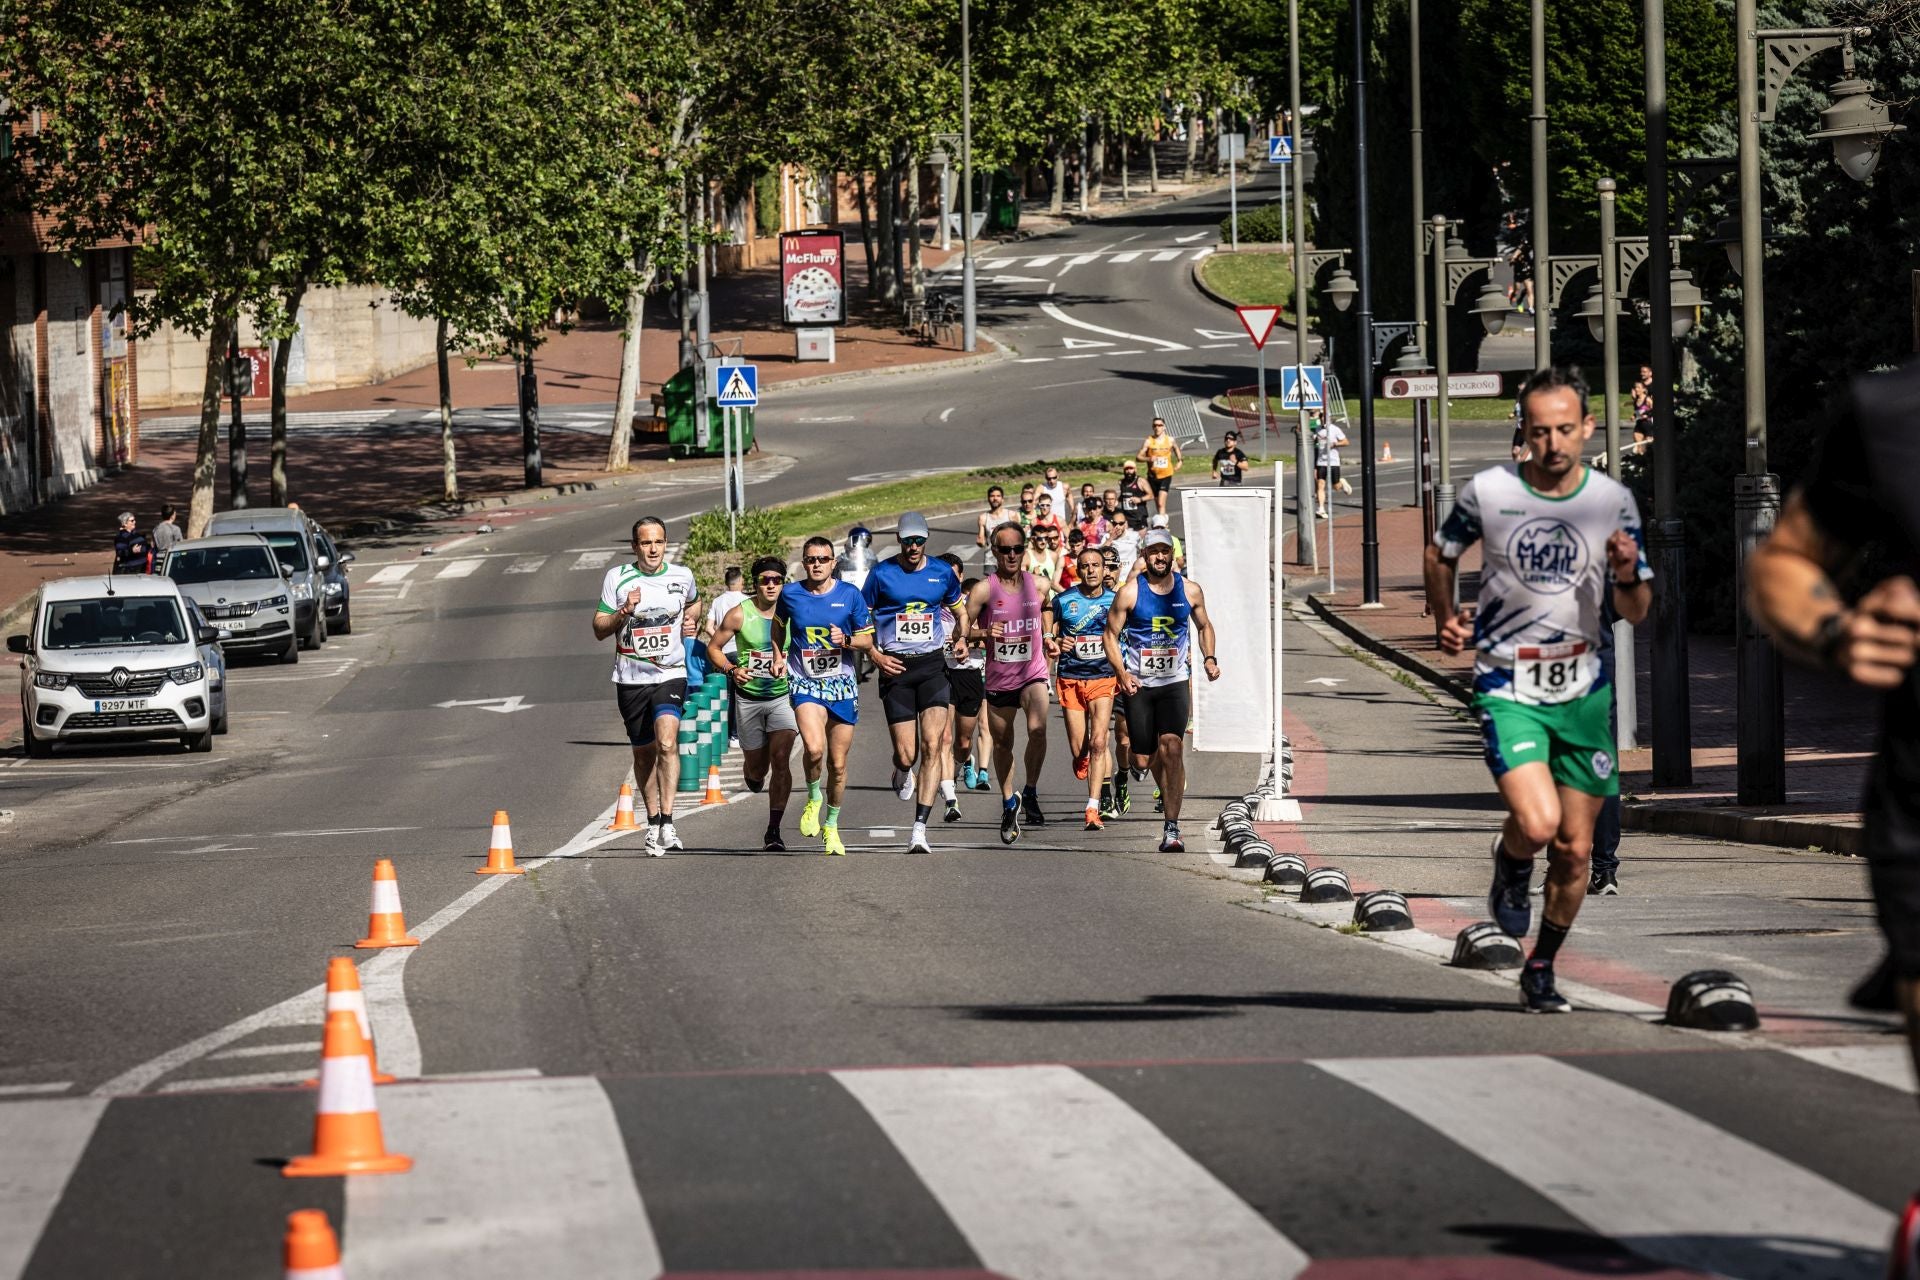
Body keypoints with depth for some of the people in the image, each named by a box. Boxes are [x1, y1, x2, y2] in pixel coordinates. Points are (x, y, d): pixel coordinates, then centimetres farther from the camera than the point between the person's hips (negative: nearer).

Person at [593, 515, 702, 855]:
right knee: (643, 753, 10)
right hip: (631, 678, 1)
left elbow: (694, 601, 27)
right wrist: (624, 612, -19)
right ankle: (653, 822, 27)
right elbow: (599, 629, -1)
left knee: (666, 742, -23)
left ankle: (667, 823, -25)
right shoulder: (617, 578, -2)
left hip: (671, 674, -1)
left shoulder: (682, 576, 3)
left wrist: (690, 619, 6)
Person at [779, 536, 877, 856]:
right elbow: (778, 625, 20)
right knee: (814, 747, -26)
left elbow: (867, 641, 4)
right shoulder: (790, 594, 0)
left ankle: (831, 826, 26)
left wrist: (845, 640, -15)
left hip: (842, 685, 1)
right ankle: (813, 797, 4)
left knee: (838, 763, 6)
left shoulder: (850, 595, -1)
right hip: (805, 683, -1)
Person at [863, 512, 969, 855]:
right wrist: (875, 656, -6)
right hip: (896, 668, -1)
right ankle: (902, 772, 38)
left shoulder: (942, 573, 6)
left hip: (932, 664, 1)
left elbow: (961, 612, 21)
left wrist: (961, 639, 2)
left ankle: (920, 829, -14)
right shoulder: (882, 573, 0)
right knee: (906, 754, -3)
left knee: (933, 745, -13)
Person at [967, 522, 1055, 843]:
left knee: (1037, 728, -25)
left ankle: (1031, 793, -6)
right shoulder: (984, 589, -9)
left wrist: (1048, 640, 11)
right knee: (1002, 742, 12)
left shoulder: (1038, 586, 0)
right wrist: (984, 634, -27)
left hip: (1033, 673, 0)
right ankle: (1008, 802, 34)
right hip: (998, 678, 0)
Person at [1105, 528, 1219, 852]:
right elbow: (1111, 635, 1)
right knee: (1144, 758, 3)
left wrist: (1209, 658, 2)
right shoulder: (1129, 593, -4)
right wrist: (1122, 674, -12)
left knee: (1171, 746, -20)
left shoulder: (1190, 591, 2)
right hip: (1138, 684, 1)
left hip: (1175, 682, 0)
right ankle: (1168, 791, 40)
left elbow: (1204, 626, 19)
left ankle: (1172, 829, -20)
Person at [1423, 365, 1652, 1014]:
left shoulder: (1613, 501, -2)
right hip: (1507, 687, -3)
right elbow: (1441, 554, 12)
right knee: (1537, 824, -23)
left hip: (1583, 689, 3)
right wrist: (1444, 616, -3)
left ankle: (1541, 970, 26)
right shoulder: (1487, 492, -7)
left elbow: (1635, 612, 5)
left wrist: (1627, 576, -16)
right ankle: (1511, 863, 14)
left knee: (1575, 849, 6)